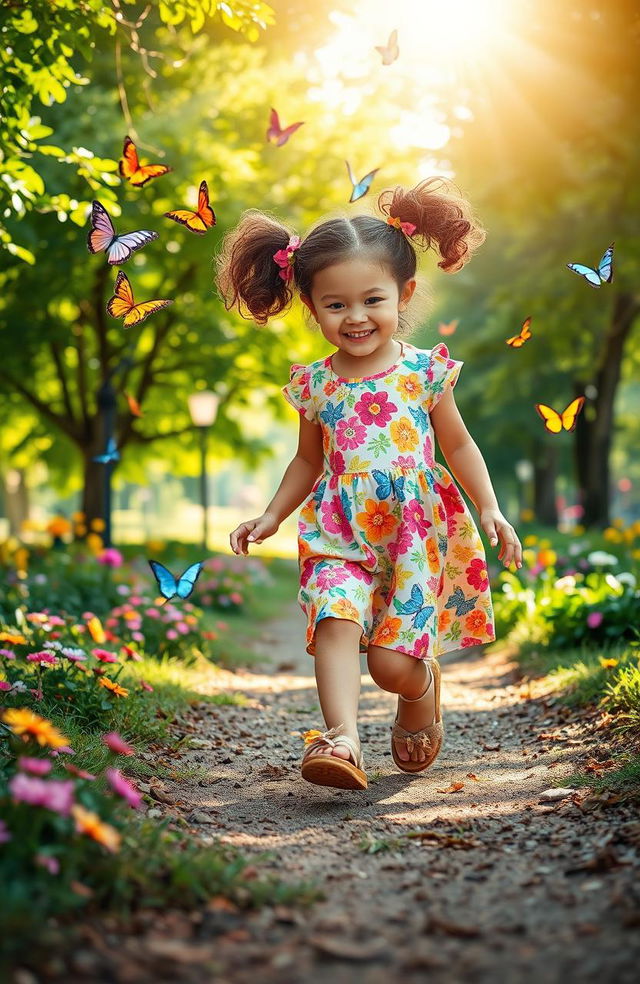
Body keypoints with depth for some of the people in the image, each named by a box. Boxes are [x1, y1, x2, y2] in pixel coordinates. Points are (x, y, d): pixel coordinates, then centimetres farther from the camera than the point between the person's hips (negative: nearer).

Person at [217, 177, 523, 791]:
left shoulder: (424, 371, -2)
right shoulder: (315, 385, 5)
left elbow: (458, 445, 8)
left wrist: (490, 509, 1)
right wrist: (270, 517, 14)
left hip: (416, 529, -2)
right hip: (340, 533, 2)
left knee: (393, 661, -4)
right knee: (335, 620, -25)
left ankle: (421, 703, 31)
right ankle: (342, 739, -31)